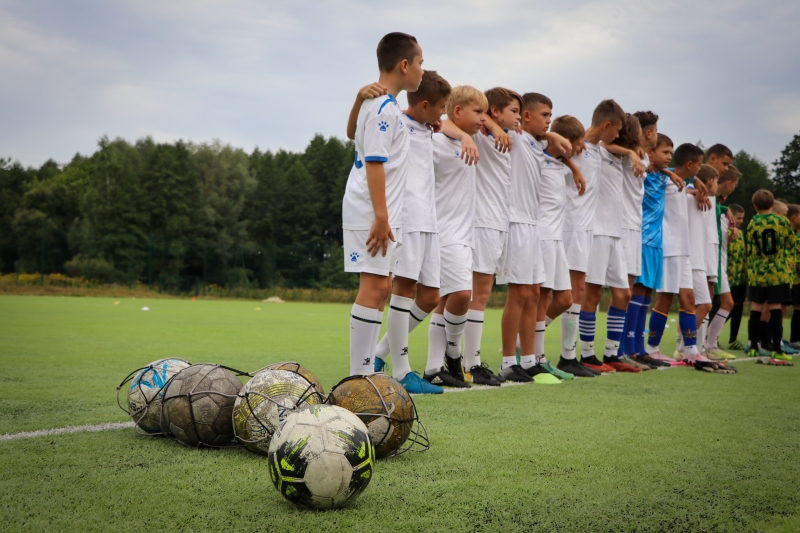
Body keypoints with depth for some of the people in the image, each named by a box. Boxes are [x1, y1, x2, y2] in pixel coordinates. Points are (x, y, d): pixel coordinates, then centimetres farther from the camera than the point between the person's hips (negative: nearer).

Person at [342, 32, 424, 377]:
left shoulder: (382, 104, 17)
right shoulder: (384, 107, -13)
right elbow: (374, 162, -20)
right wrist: (381, 217, -23)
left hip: (379, 214, 10)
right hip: (372, 215, -10)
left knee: (378, 287, 11)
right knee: (373, 286, -10)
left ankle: (366, 370, 17)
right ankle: (359, 375, -7)